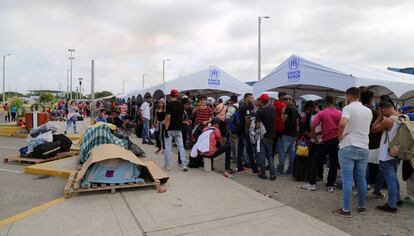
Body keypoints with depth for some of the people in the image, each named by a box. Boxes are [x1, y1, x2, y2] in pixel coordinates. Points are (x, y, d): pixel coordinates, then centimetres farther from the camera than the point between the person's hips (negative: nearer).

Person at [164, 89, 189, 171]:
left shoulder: (169, 104, -12)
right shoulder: (181, 104, 6)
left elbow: (168, 117, -16)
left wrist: (166, 129, -14)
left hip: (170, 129, -5)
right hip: (178, 128, 5)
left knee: (167, 147, 3)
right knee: (181, 147, 8)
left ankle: (167, 166, 8)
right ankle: (185, 164, 3)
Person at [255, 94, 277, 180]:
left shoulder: (260, 111, -15)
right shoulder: (273, 109, -1)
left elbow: (258, 125, -18)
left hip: (262, 135, -4)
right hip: (271, 135, 4)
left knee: (262, 154, 6)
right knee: (269, 154, 13)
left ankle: (263, 173, 12)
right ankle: (273, 174, 7)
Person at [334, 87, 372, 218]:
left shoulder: (348, 108, -9)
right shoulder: (368, 111, 11)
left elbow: (342, 123, -28)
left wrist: (340, 136, -14)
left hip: (348, 147, -6)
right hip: (364, 148, 6)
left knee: (347, 179, -2)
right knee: (361, 178, 14)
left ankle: (346, 210, 2)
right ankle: (362, 207, 24)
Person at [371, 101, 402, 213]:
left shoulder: (388, 120, -23)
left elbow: (374, 129, -10)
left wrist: (380, 116, -7)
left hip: (387, 155, -9)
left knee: (390, 179, -2)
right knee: (393, 177, 22)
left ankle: (392, 206, 5)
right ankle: (397, 199, 34)